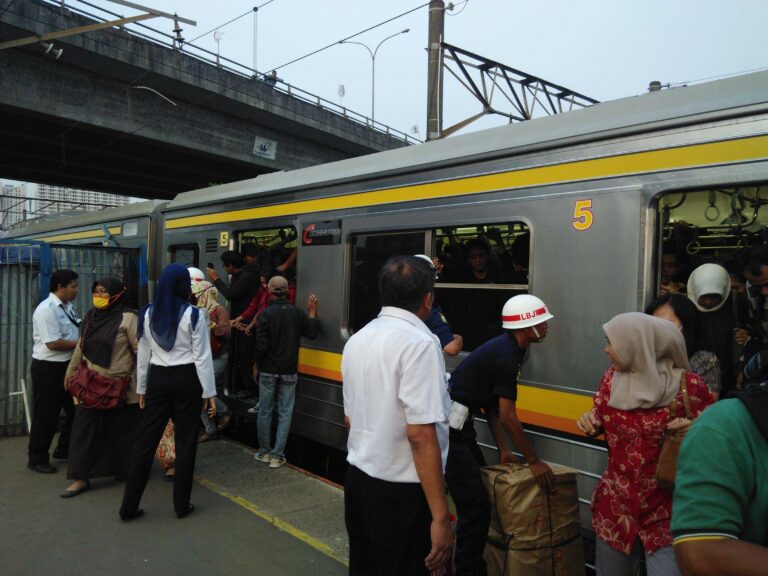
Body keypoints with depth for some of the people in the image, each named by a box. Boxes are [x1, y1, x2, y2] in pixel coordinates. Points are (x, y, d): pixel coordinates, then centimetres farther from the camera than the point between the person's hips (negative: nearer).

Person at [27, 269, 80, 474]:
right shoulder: (47, 310, -19)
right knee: (46, 415, 4)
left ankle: (64, 450, 30)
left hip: (67, 365, 9)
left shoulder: (67, 307, 8)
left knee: (76, 410, 14)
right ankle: (37, 459, 20)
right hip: (48, 368, -9)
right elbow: (52, 343, -24)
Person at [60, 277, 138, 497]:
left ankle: (128, 470, 27)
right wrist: (70, 371, 22)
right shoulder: (91, 316, 8)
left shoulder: (127, 317, -13)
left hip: (120, 386, -6)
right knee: (84, 428, 3)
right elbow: (81, 347, 18)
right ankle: (81, 478, 12)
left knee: (122, 429, 8)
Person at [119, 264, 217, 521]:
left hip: (158, 379, 4)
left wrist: (141, 389, 18)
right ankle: (181, 504, 17)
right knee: (186, 441, 7)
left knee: (146, 440, 11)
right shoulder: (193, 315, -11)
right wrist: (210, 392, -4)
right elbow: (202, 357, -10)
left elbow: (143, 355, 8)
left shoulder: (148, 314, 2)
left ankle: (129, 505, 16)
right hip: (186, 379, -4)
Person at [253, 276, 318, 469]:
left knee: (265, 411, 11)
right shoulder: (298, 313, -3)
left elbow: (262, 345, -12)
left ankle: (264, 452, 21)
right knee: (285, 413, 7)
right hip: (289, 372, 2)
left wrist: (256, 365, 2)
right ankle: (277, 455, 8)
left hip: (268, 370, -1)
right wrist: (312, 312, 14)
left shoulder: (266, 314, -11)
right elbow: (311, 334, 9)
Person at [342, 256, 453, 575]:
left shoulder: (357, 340, 6)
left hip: (357, 479, 8)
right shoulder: (419, 342, -18)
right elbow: (420, 434, -23)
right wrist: (440, 517, -19)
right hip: (401, 491, -7)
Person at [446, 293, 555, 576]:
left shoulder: (505, 347, 10)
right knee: (476, 506, -9)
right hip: (449, 428, -11)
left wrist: (503, 450, 14)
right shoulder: (507, 356, -20)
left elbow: (493, 406, 14)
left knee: (482, 482, 21)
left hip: (457, 425, 11)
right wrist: (534, 461, -8)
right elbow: (508, 417, -18)